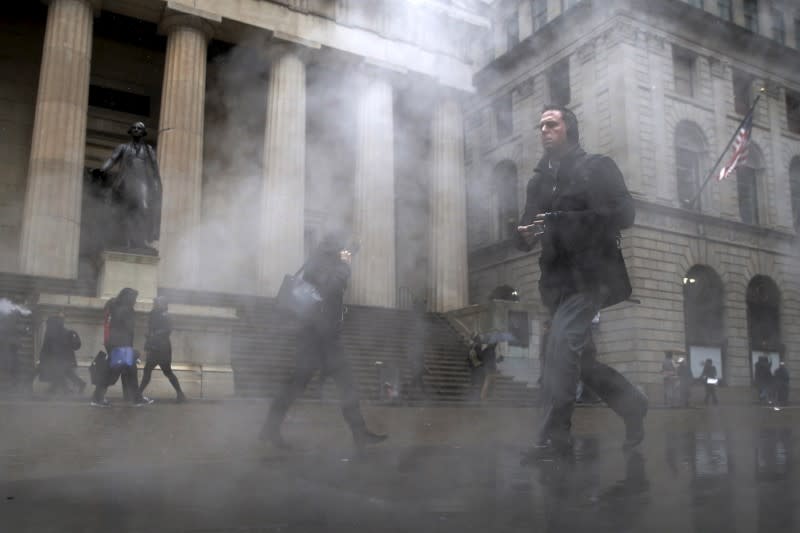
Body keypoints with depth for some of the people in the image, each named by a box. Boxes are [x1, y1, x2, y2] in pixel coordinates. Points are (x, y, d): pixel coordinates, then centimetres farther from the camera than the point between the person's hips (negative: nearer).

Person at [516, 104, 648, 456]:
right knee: (578, 358, 10)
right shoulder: (539, 179, 19)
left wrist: (564, 221, -19)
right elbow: (527, 234, 17)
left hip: (590, 275, -6)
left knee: (562, 342, -23)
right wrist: (525, 235, -9)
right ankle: (632, 403, 32)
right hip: (557, 280, 7)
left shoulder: (597, 167, 3)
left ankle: (554, 437, -21)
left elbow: (624, 214, -9)